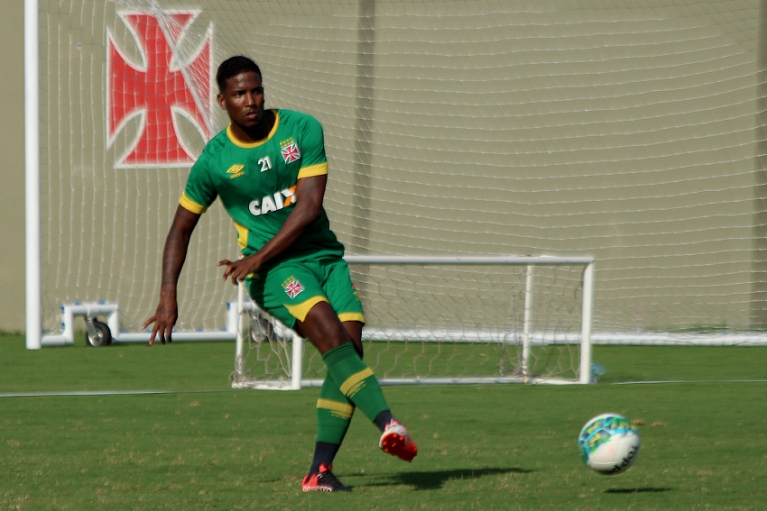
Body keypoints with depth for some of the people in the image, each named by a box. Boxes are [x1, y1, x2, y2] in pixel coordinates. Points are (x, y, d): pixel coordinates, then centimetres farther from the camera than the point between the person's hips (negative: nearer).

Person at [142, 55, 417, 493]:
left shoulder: (302, 130, -1)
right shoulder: (214, 161, -1)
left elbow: (309, 206, -8)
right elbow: (181, 229, 11)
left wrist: (257, 258, -16)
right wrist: (168, 299, 4)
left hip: (324, 254, 3)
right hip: (275, 271, -3)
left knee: (351, 345, -15)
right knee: (330, 333, -28)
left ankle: (320, 470, -16)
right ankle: (387, 423, -45)